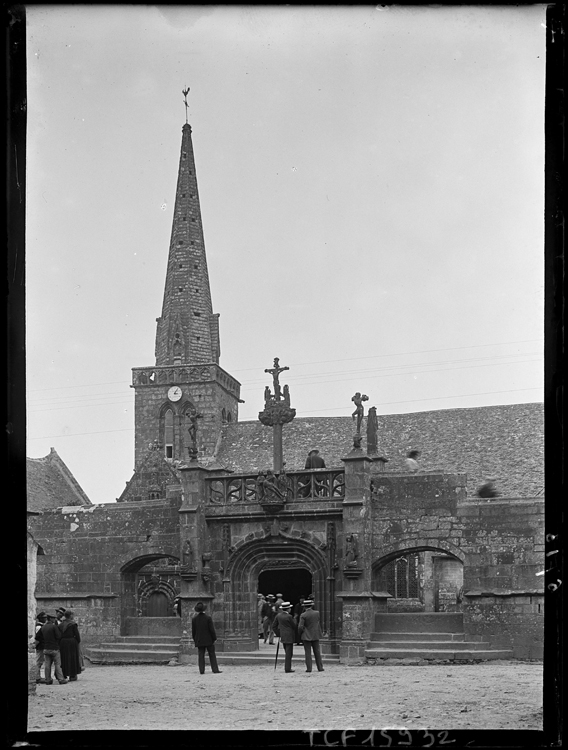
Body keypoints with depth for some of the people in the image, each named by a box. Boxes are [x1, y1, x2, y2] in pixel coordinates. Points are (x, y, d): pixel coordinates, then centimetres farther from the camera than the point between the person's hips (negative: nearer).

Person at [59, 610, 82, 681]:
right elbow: (77, 634, -11)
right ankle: (72, 676, 3)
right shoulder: (73, 624, -10)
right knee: (72, 658, 3)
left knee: (64, 659, 12)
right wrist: (78, 641, 3)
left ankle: (64, 675, 15)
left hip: (62, 643, 5)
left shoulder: (61, 624, 6)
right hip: (72, 642, -5)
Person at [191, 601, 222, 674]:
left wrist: (195, 640, 14)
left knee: (201, 655, 5)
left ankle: (201, 670, 0)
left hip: (199, 641, 3)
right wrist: (214, 638, 0)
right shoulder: (208, 618, -12)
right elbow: (212, 630, -10)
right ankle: (215, 669, 3)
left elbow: (193, 631, 4)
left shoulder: (194, 619, -2)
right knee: (212, 655, 5)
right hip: (208, 640, -3)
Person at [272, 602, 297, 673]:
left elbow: (275, 626, 8)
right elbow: (294, 626, -7)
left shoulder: (278, 615, 3)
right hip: (289, 637, -7)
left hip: (282, 636, 7)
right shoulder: (289, 616, -16)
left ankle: (287, 667, 19)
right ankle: (287, 668, -3)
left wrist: (278, 634, 15)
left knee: (287, 653, 17)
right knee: (289, 653, -2)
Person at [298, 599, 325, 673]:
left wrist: (300, 634, 1)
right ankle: (320, 667, 13)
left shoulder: (303, 615, -14)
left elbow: (300, 627, -15)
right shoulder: (317, 613, -3)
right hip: (315, 636, 3)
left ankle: (309, 668, -1)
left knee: (308, 652, 1)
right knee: (317, 652, 11)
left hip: (306, 636, -3)